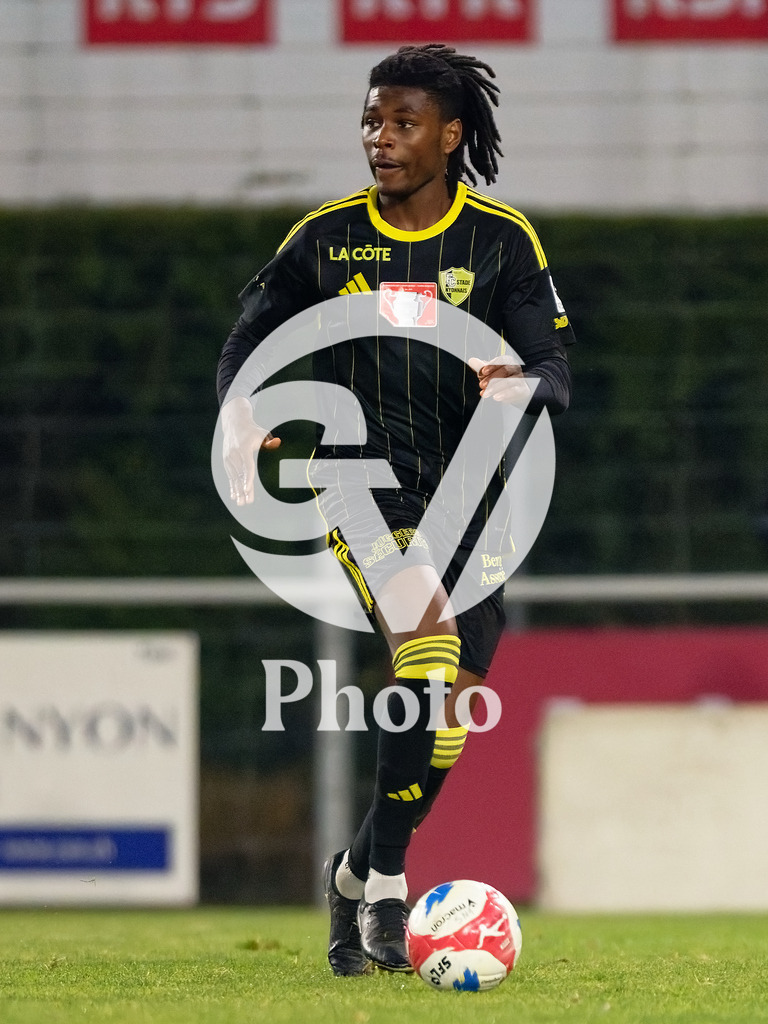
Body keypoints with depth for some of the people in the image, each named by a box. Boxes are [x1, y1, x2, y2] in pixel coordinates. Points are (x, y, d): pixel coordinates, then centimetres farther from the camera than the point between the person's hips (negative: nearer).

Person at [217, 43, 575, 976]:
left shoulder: (502, 239, 1)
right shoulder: (326, 237, 3)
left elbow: (554, 364, -3)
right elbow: (251, 336, 12)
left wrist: (525, 389, -27)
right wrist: (240, 413, -8)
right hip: (362, 479, -2)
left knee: (450, 708, 1)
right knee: (430, 647, -27)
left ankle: (358, 872, 25)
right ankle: (385, 889, -21)